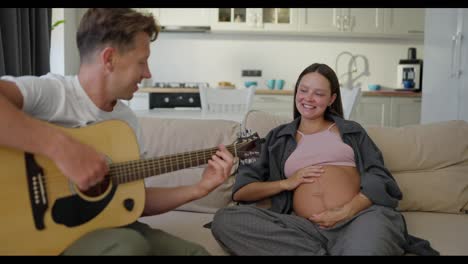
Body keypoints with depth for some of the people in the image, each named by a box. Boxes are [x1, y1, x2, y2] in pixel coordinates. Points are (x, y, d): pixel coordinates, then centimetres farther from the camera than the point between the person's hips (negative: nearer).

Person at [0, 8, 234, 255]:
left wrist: (199, 189, 3)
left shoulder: (128, 119, 6)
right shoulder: (49, 92, -16)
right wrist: (60, 145, -37)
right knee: (130, 246, -32)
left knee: (193, 251, -9)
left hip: (103, 224, 6)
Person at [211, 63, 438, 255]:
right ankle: (321, 253, -22)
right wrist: (286, 183, -1)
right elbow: (240, 191, 15)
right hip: (307, 228, 4)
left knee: (376, 219, -43)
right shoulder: (278, 138, 23)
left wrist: (347, 211, -12)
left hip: (362, 215, -3)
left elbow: (379, 179, 8)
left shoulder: (351, 131, 24)